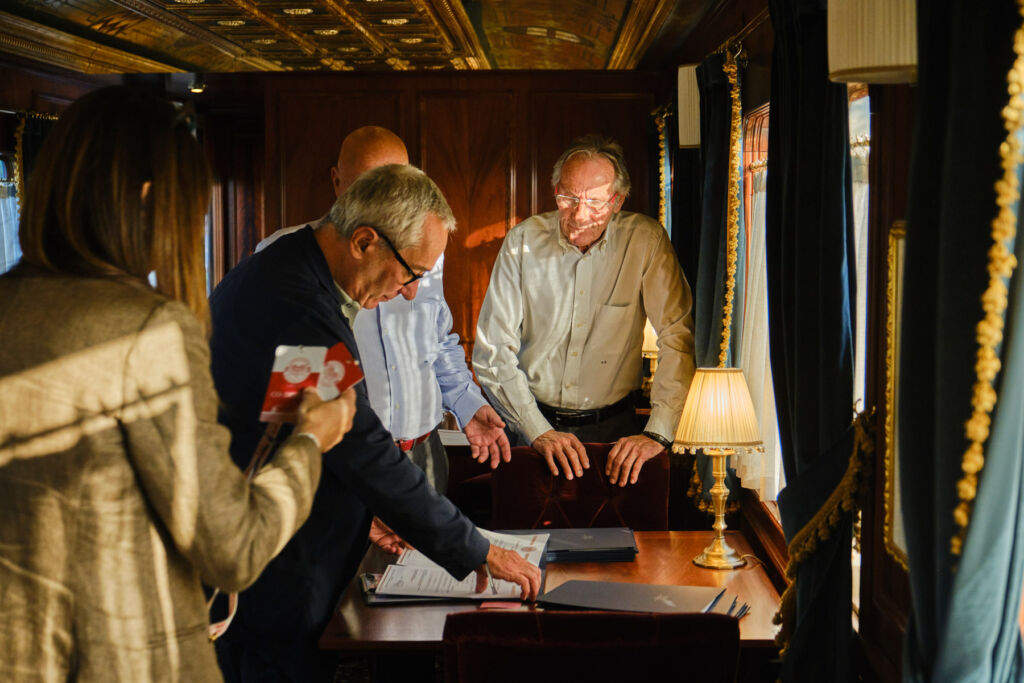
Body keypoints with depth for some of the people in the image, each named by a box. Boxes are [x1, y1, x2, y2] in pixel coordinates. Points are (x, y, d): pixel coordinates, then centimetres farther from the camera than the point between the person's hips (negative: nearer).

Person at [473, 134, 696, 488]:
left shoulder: (646, 241, -5)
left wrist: (657, 433, -18)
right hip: (532, 421, 0)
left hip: (613, 426, 0)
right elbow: (492, 350, -5)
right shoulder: (523, 242, -4)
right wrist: (538, 431, -16)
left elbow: (678, 339, -7)